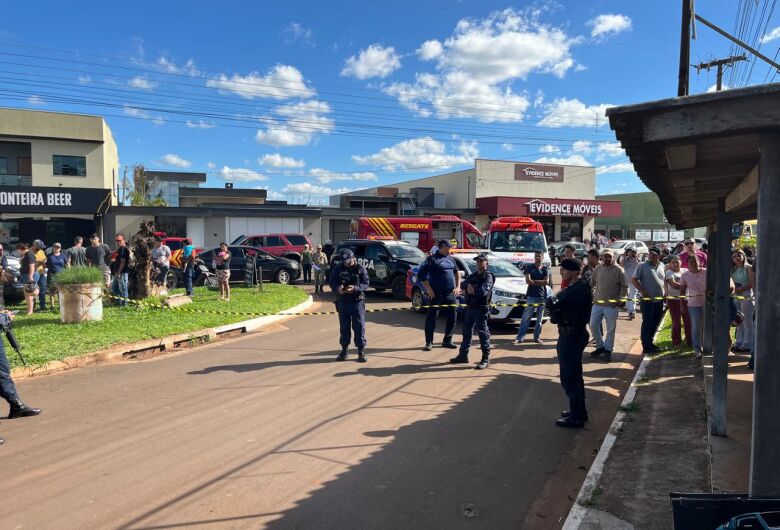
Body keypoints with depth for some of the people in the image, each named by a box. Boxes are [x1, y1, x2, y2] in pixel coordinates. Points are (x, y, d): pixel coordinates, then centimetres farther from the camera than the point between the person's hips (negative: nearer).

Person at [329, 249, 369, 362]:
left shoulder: (360, 269, -2)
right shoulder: (338, 269, 4)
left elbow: (366, 283, -7)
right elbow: (332, 283, 2)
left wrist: (355, 288, -25)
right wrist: (337, 288, -20)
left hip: (357, 301, -2)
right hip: (342, 301, 2)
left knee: (359, 326, -2)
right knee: (344, 327, 9)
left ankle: (361, 351, 6)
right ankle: (344, 350, 21)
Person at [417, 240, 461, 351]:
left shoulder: (450, 259, 14)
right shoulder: (432, 259, -6)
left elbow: (457, 273, 25)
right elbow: (421, 275, -11)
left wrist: (458, 286, 12)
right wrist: (429, 289, -15)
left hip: (450, 294, 6)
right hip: (436, 295, -6)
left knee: (451, 318, 8)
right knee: (431, 318, -3)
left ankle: (447, 341, 21)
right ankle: (429, 343, 4)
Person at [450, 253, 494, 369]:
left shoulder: (488, 276, -8)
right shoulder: (473, 275, 16)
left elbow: (483, 291, -21)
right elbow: (462, 285, 6)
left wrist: (471, 289, -9)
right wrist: (468, 285, -15)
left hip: (481, 309, -8)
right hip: (470, 307, 8)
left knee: (483, 333, -5)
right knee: (467, 332, 14)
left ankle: (486, 359, 0)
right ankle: (463, 355, 25)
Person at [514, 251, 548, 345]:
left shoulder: (545, 269, 10)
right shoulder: (529, 267, 4)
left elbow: (546, 281, -4)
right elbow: (528, 281, -8)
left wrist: (534, 281, -6)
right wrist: (540, 282, -4)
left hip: (542, 296, 3)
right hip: (531, 296, -3)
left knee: (539, 319, 7)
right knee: (526, 318, -6)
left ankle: (537, 337, 14)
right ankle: (520, 337, -6)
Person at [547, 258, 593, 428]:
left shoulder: (576, 290, -23)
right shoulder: (581, 287, 10)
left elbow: (551, 304, -23)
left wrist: (556, 296, -5)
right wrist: (557, 315, -4)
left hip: (570, 337, -11)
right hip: (576, 334, 11)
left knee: (569, 378, -2)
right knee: (574, 375, 20)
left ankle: (576, 417, 6)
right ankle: (579, 411, 32)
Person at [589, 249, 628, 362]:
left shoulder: (618, 270, -6)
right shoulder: (597, 268, 4)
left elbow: (625, 287, -3)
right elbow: (592, 283, 15)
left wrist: (621, 299, -12)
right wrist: (591, 294, 7)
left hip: (612, 305, -4)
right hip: (597, 303, 4)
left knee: (610, 329, 5)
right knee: (593, 325, 6)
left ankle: (608, 350, 19)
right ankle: (600, 346, 24)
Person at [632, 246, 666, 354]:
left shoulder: (662, 267, 10)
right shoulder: (642, 266, -6)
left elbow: (665, 281, 21)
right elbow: (633, 279, -8)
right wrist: (642, 291, -16)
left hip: (659, 300, 6)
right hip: (647, 300, -6)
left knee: (655, 323, 12)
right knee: (647, 323, -2)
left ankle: (650, 342, 25)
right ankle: (646, 347, 4)